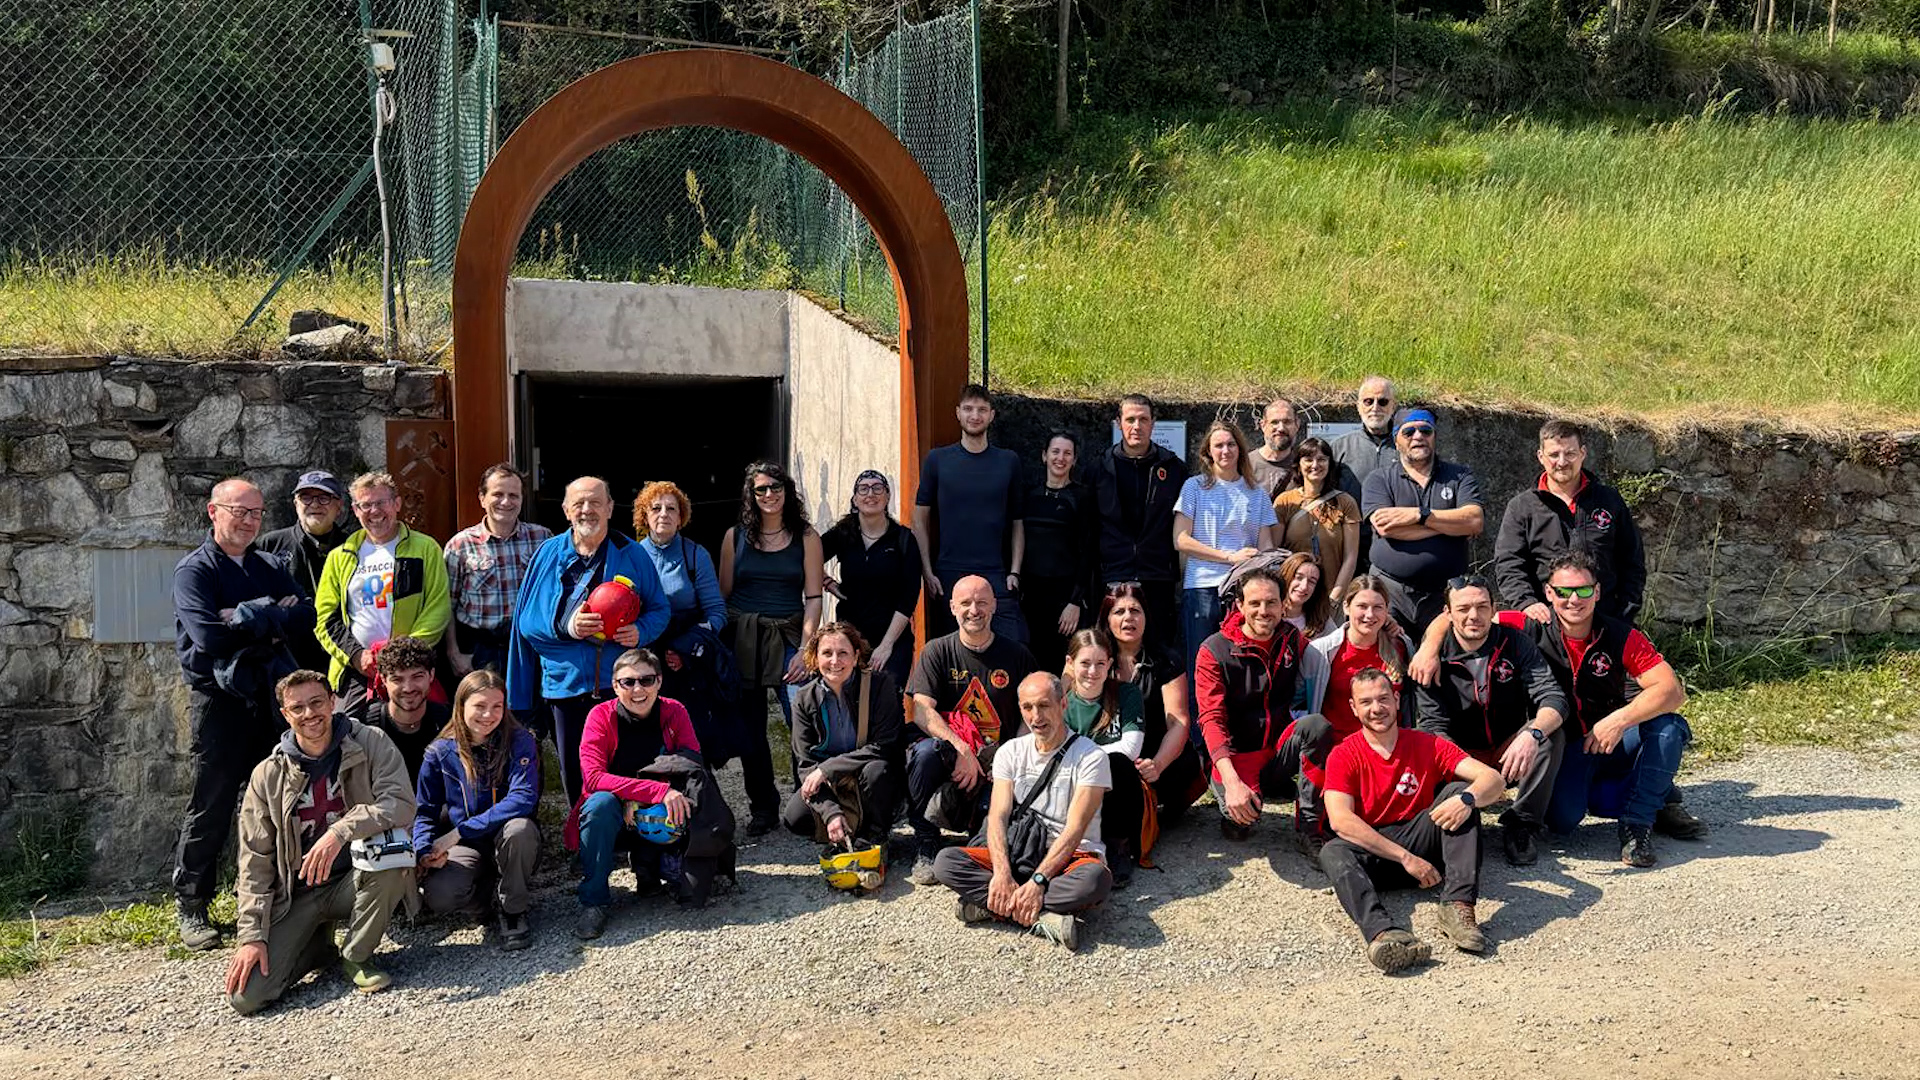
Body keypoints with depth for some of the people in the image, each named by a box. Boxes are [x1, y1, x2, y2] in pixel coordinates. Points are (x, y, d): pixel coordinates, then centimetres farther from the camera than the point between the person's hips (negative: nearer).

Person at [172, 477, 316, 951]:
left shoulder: (270, 569, 16)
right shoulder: (194, 570, 0)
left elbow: (307, 615, 0)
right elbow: (209, 635, -16)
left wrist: (248, 616, -11)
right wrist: (272, 618, -6)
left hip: (272, 694, 5)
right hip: (220, 698, -4)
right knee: (211, 806, -1)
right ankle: (190, 907, 10)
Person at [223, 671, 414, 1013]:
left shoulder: (370, 744, -5)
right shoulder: (268, 776, 1)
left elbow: (402, 804, -21)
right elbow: (256, 863, 2)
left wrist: (341, 831, -35)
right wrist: (252, 935, -7)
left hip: (355, 880, -1)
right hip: (295, 894, 1)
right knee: (246, 996, -18)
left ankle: (356, 957, -11)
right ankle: (317, 944, 15)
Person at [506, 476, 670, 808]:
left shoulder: (632, 554, 5)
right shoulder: (548, 554, 7)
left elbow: (659, 609, 9)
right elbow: (527, 621, 4)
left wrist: (640, 630, -12)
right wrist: (565, 626, -14)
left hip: (620, 686, -1)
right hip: (565, 685, 1)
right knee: (575, 778, 10)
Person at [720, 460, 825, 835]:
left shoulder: (806, 537, 5)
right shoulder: (735, 536, 8)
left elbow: (813, 598, 1)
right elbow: (722, 594, 11)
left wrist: (805, 650, -10)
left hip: (787, 638, -2)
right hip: (742, 640, 2)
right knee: (749, 730, 6)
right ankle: (763, 808, 20)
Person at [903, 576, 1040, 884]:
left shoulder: (1016, 655, 7)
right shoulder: (937, 652, 3)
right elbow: (921, 711, -9)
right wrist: (961, 749, -23)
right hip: (949, 755, 0)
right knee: (925, 751, -35)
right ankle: (926, 847, -19)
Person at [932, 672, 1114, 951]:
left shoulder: (1090, 757, -7)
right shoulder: (1011, 752, 6)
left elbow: (1074, 830, -15)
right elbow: (998, 817, -5)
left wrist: (1038, 881, -28)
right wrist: (1002, 873, -24)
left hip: (1071, 855, -3)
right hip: (1018, 853, 3)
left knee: (1095, 878, -40)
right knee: (946, 862, -21)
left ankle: (989, 905, -28)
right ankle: (1044, 918, -29)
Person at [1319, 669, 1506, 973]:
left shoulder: (1427, 745, 3)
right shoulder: (1343, 755, -2)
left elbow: (1494, 780, -6)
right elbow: (1340, 819, -17)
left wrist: (1467, 798, -31)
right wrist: (1405, 858, -23)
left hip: (1419, 843, 2)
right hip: (1370, 852, -2)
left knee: (1460, 791, -18)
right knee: (1332, 853, -33)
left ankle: (1458, 906, -33)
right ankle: (1383, 932, -59)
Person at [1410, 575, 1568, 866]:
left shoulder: (1514, 643, -5)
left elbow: (1553, 698, -16)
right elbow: (1433, 724, -16)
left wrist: (1532, 734, -40)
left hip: (1509, 755, 1)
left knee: (1552, 732, -27)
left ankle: (1521, 825, -14)